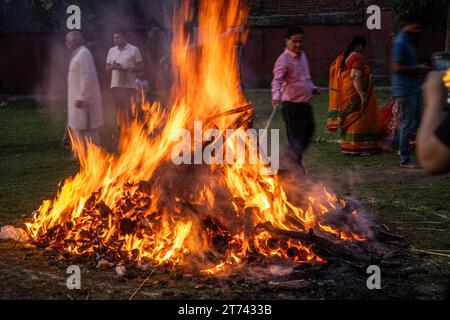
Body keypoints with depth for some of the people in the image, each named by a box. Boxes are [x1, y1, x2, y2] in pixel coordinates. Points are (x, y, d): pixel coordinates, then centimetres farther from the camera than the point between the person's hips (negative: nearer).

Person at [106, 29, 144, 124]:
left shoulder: (134, 50, -1)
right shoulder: (111, 50, 12)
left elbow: (140, 66, -1)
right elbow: (107, 68, 15)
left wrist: (128, 69, -18)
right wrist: (112, 66, -9)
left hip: (129, 85, -4)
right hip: (115, 85, 4)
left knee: (128, 110, -8)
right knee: (119, 109, 8)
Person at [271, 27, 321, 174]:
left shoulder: (303, 55, 11)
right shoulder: (284, 59, -15)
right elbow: (277, 79, -29)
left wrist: (313, 88, 11)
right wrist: (276, 96, -44)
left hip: (305, 102, 8)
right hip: (291, 104, -8)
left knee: (309, 130, 17)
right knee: (295, 134, -2)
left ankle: (295, 156, 34)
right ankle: (296, 162, 9)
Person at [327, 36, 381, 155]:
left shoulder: (343, 56, 11)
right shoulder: (357, 57, -15)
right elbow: (356, 77, -23)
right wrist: (362, 94, -23)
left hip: (344, 93, 9)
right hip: (354, 93, -9)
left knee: (350, 119, 14)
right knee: (357, 119, -3)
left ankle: (348, 145, 18)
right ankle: (356, 146, -1)